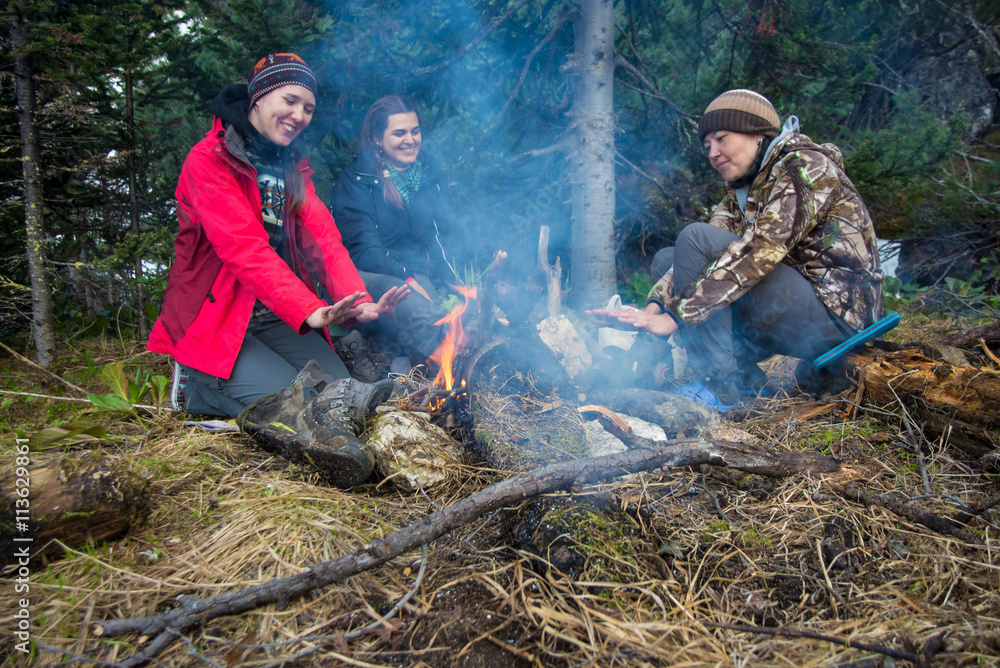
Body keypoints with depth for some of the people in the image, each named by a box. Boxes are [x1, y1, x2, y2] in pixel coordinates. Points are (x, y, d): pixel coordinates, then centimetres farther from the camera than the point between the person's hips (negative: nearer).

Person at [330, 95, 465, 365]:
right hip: (372, 276, -6)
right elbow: (362, 249, -8)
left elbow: (448, 234, 14)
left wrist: (456, 279, -6)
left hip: (422, 275, 6)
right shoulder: (355, 180, 0)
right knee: (415, 308, -40)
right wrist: (406, 278, -23)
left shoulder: (430, 171, 16)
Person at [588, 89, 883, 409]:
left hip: (834, 312, -9)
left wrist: (675, 316, -27)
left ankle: (722, 386, -17)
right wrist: (653, 308, -14)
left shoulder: (805, 166, -12)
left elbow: (757, 253, -25)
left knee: (696, 238, -20)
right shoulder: (742, 189, 14)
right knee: (665, 260, 7)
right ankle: (746, 378, -3)